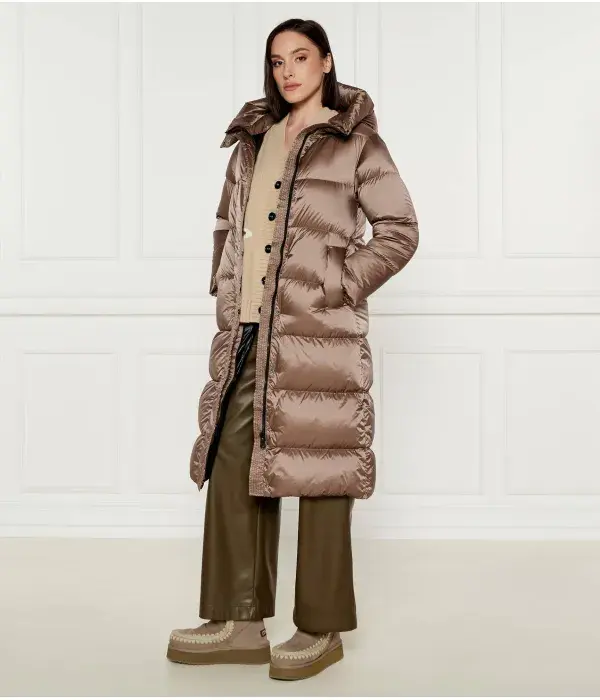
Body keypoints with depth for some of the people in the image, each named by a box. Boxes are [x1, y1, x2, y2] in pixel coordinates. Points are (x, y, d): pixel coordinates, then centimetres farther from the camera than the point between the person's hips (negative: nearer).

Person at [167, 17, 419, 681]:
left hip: (318, 332, -6)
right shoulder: (253, 140, 18)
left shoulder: (356, 141, 2)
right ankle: (239, 621, 16)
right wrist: (225, 285, 12)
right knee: (231, 465, 5)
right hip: (247, 331, 6)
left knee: (317, 473, -1)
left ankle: (321, 628, 11)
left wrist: (341, 285, -7)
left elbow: (400, 228, -1)